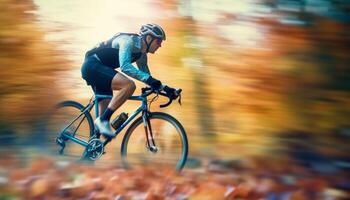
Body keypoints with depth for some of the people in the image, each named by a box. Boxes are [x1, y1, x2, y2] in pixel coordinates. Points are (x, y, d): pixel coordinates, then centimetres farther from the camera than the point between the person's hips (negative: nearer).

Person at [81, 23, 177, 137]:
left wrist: (164, 88, 5)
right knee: (129, 85, -27)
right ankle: (103, 120, -24)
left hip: (100, 70, 10)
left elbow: (146, 76, 18)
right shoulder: (128, 41, -18)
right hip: (92, 65, -10)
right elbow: (125, 66, -33)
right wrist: (148, 78, -40)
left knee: (106, 112, 5)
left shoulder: (142, 55, 9)